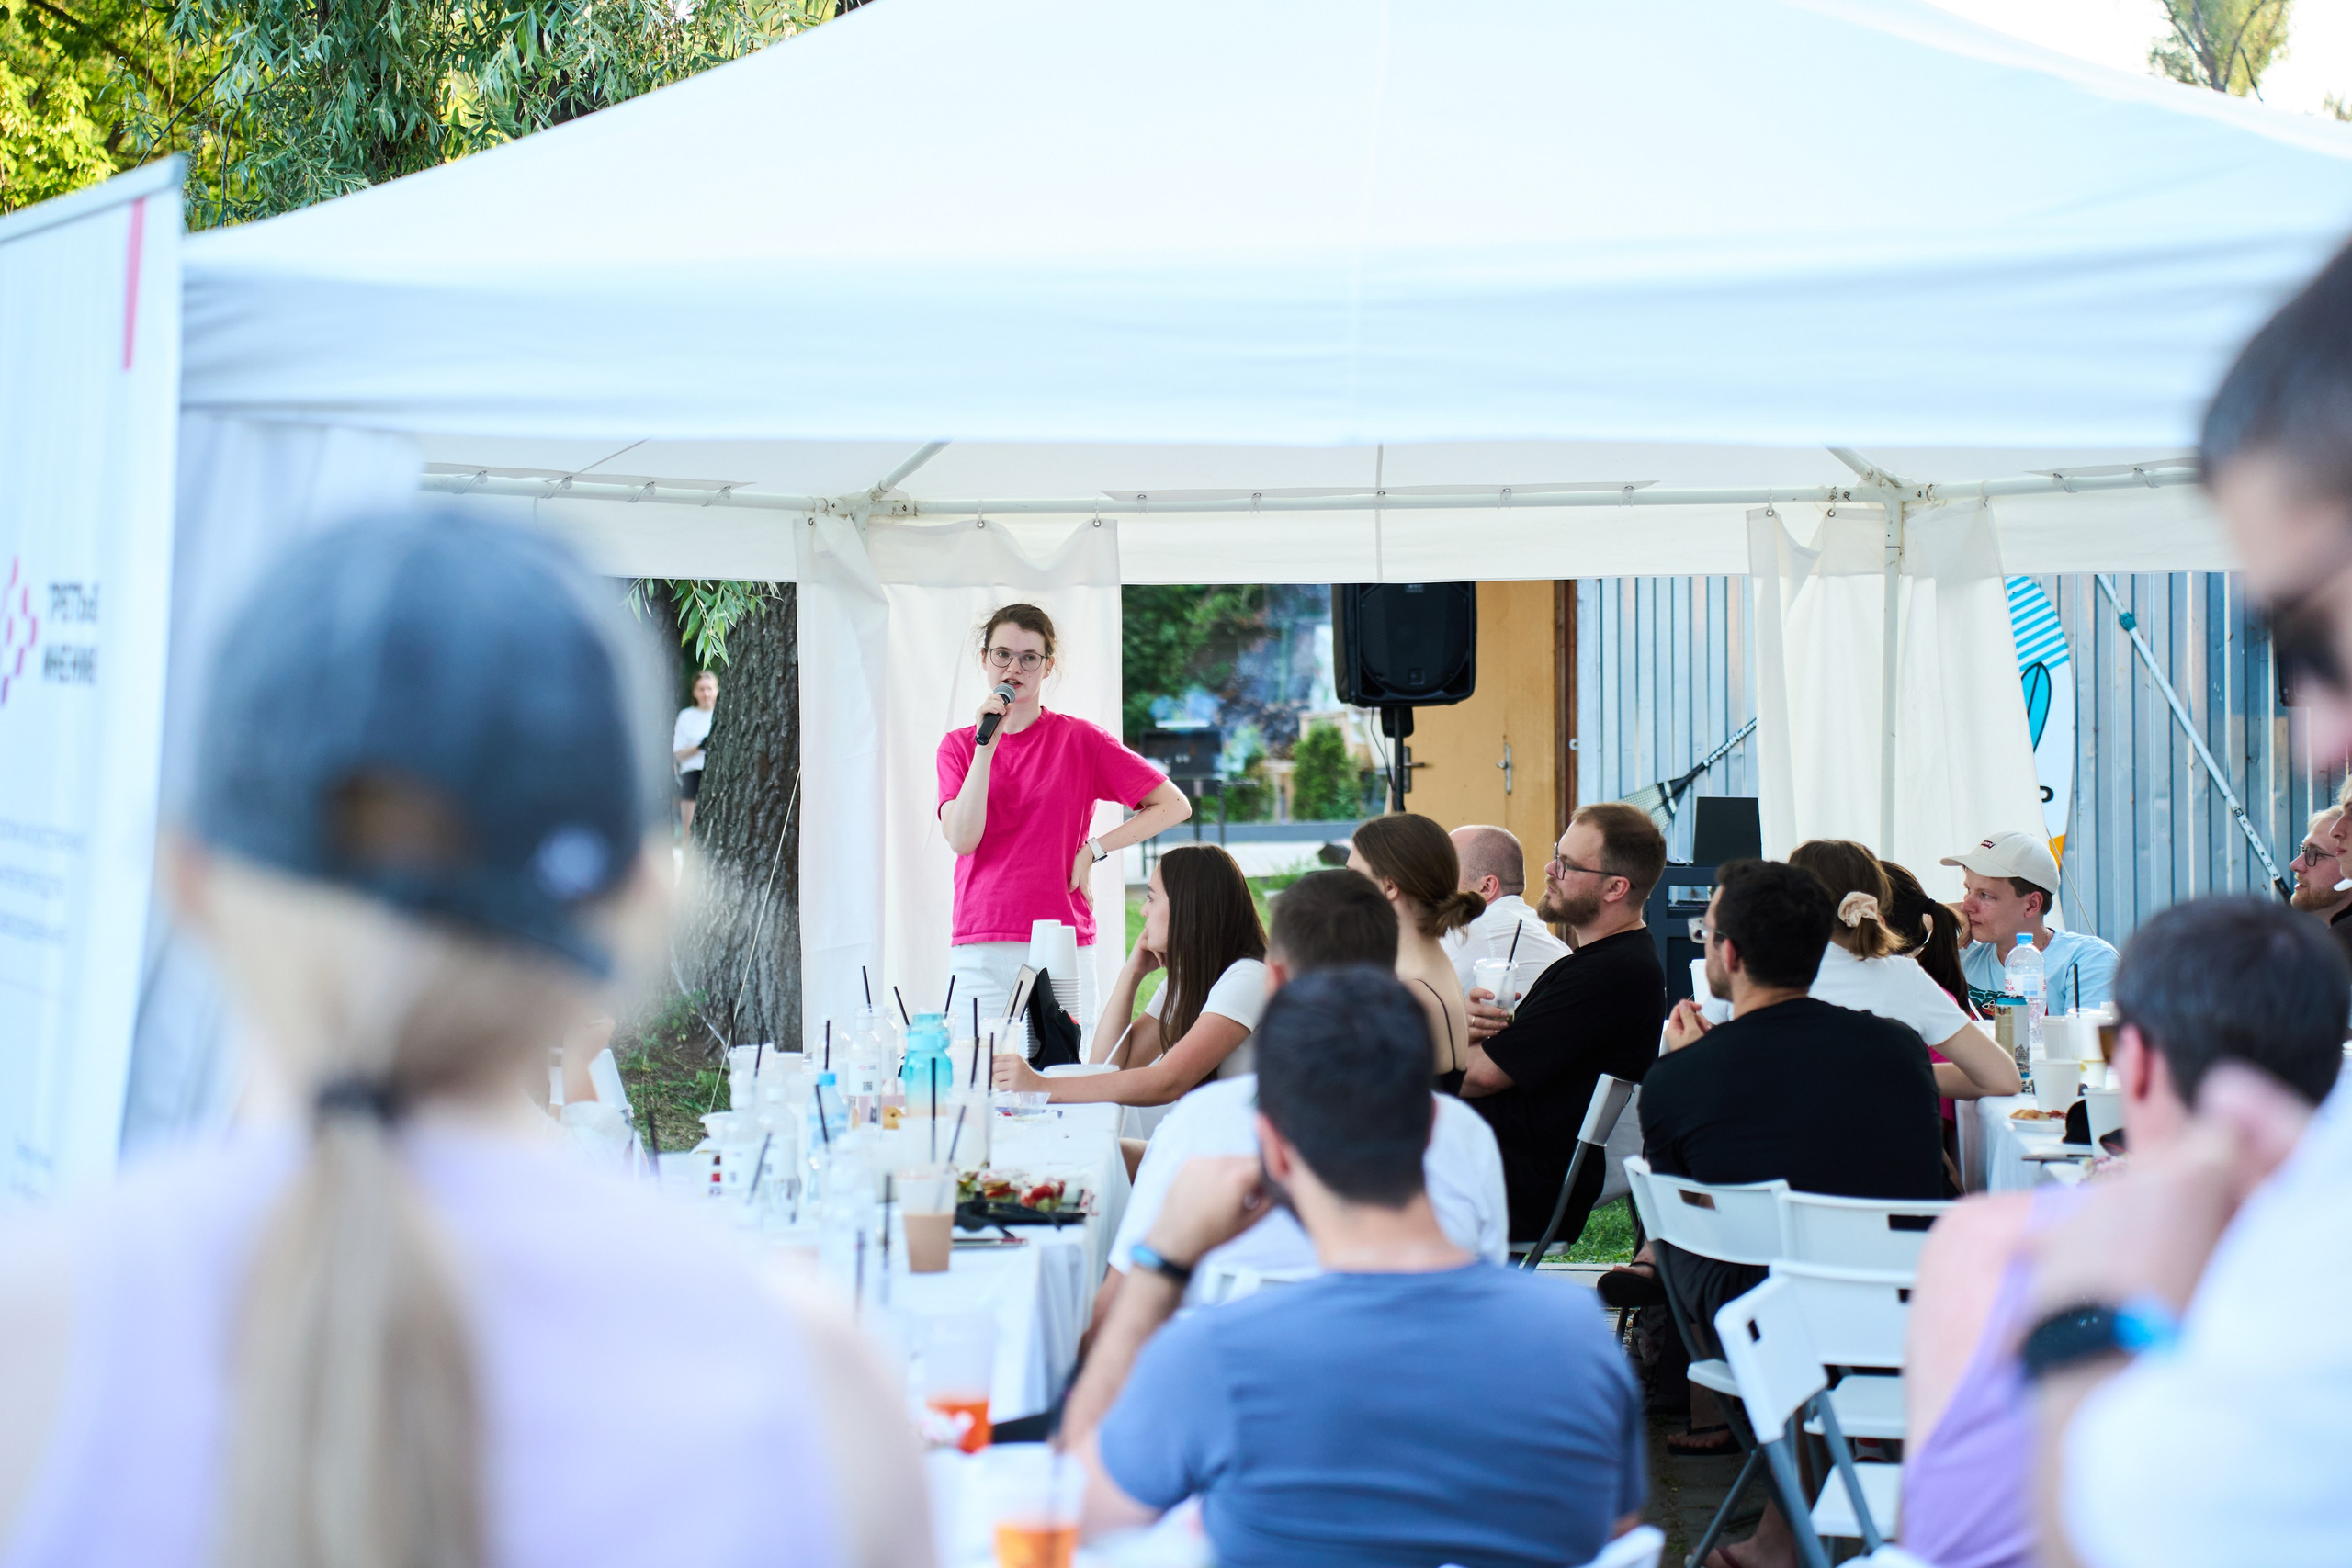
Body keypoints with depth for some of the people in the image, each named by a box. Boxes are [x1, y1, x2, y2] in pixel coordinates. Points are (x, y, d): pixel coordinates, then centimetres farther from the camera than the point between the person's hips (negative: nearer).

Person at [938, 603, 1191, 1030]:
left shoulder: (1080, 739, 4)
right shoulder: (959, 746, 11)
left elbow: (1174, 806, 3)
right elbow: (962, 839, -5)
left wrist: (1092, 850, -2)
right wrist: (987, 745, -9)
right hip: (978, 956, 1)